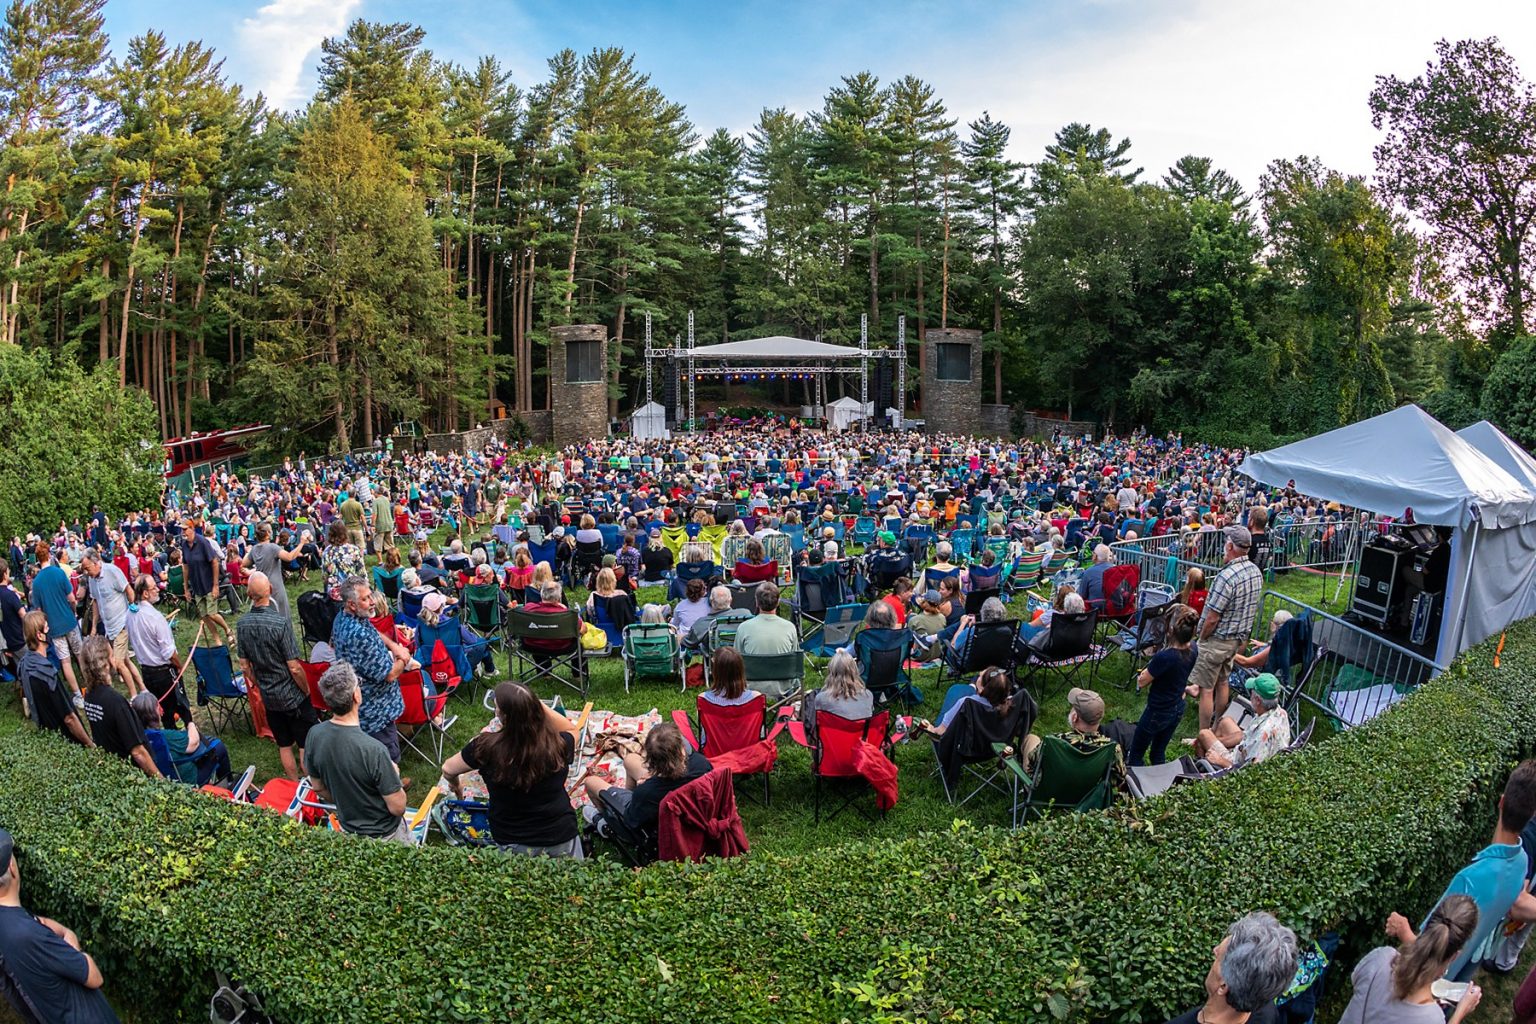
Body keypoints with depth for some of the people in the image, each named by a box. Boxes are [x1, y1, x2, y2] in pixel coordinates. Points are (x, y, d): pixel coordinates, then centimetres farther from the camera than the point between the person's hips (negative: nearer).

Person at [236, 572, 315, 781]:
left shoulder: (242, 624, -6)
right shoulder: (281, 622, -24)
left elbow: (245, 666, 3)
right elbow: (294, 668, -21)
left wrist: (261, 686, 18)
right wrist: (307, 691, -6)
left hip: (268, 698, 6)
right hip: (293, 696, -6)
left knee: (284, 746, 18)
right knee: (306, 746, 8)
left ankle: (295, 785, 30)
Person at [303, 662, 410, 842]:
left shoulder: (315, 735, -17)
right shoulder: (373, 750, -36)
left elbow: (319, 788, 0)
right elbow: (398, 807, -25)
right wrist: (394, 775, -7)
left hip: (348, 829, 6)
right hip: (385, 834, -5)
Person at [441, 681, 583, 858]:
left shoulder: (487, 746, -21)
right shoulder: (558, 744, -19)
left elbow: (448, 770, 0)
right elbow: (571, 729, 8)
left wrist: (455, 785, 22)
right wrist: (538, 704, -5)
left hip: (511, 844, 0)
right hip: (561, 838, 0)